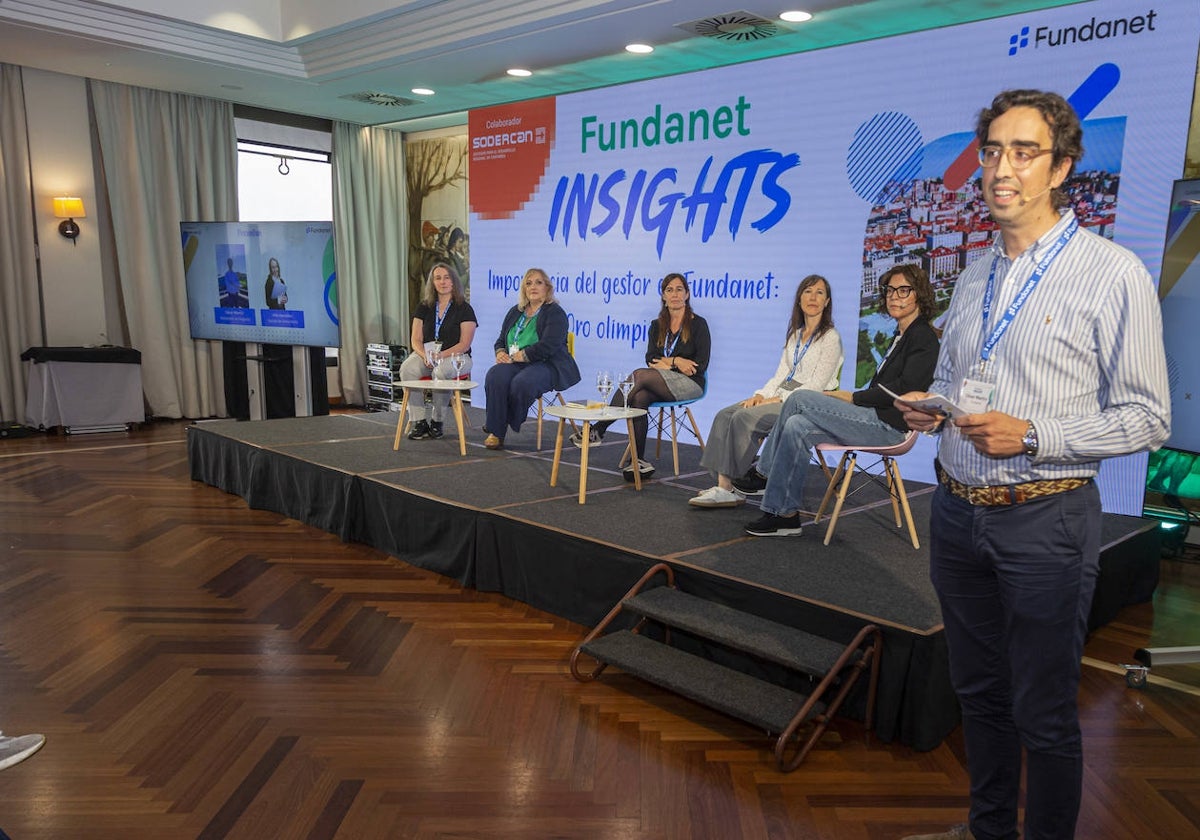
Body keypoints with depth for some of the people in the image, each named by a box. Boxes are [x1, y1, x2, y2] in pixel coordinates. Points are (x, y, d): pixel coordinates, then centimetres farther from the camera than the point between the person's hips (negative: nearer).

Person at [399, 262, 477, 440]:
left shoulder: (464, 309, 1)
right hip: (426, 354, 4)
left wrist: (441, 355, -20)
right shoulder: (424, 307, 13)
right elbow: (415, 340, 8)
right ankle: (419, 421, -25)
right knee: (407, 368, -29)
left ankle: (437, 421, -20)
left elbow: (464, 344, -6)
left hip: (455, 357, -3)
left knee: (441, 371, -38)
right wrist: (425, 356, -14)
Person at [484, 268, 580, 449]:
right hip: (516, 364, 6)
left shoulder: (555, 313, -3)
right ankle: (495, 433, -23)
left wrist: (516, 356, -16)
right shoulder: (515, 312, 20)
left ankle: (500, 424, -10)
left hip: (548, 365, -5)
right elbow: (501, 340, 24)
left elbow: (547, 346, -16)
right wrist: (501, 353, -1)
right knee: (495, 377, -28)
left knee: (522, 383, -37)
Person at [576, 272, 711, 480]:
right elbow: (650, 359, 6)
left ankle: (598, 430, -31)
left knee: (639, 375, -29)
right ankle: (639, 460, -31)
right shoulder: (657, 325, 16)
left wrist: (665, 363, -8)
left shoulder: (698, 324, 1)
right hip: (660, 385, 5)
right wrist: (675, 361, -11)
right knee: (639, 398, -31)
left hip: (689, 384, -4)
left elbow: (701, 365, -6)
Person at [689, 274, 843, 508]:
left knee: (744, 417, -26)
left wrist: (777, 399, -17)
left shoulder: (830, 337, -6)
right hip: (784, 398, 8)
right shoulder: (795, 335, 18)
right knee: (725, 415, -13)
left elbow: (817, 386, -13)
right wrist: (760, 395, -3)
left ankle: (740, 484, -16)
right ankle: (724, 486, -22)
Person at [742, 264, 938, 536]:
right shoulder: (901, 335, 21)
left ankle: (763, 471, -4)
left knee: (799, 399, -17)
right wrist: (845, 398, 3)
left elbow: (904, 391, -17)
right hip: (875, 418, 9)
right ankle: (785, 515, -13)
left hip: (890, 426, -9)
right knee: (797, 427, -12)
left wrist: (852, 397, -11)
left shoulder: (923, 337, -6)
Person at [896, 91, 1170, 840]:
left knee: (1044, 714, 8)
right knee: (980, 693, 20)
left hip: (1044, 521, -6)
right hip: (958, 511, 6)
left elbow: (1146, 417, -11)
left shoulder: (1112, 274, -9)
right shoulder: (974, 277, 11)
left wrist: (1031, 435, -22)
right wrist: (928, 408, -1)